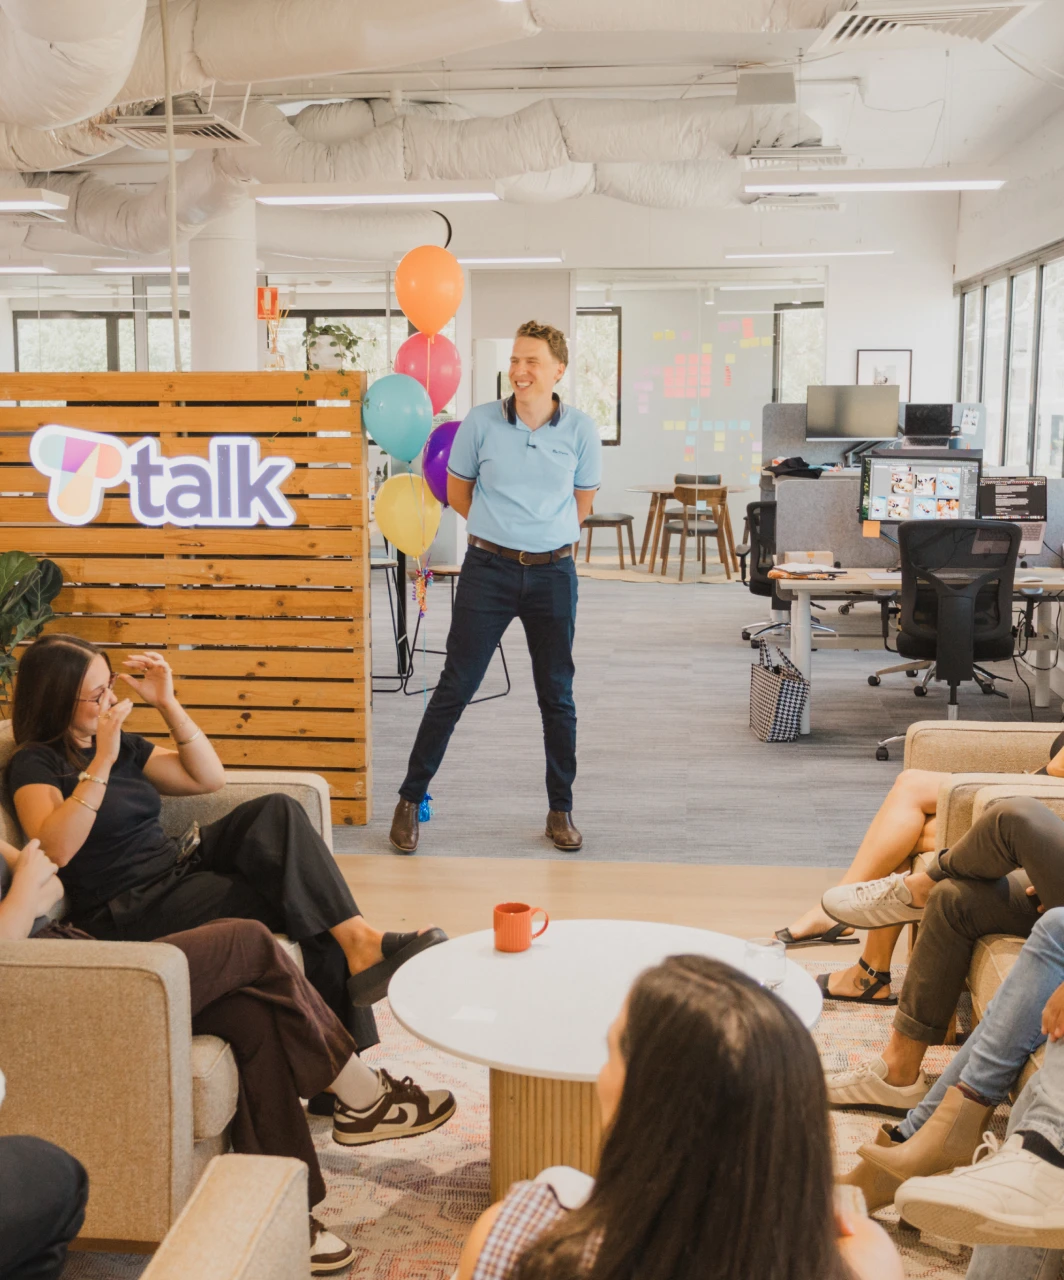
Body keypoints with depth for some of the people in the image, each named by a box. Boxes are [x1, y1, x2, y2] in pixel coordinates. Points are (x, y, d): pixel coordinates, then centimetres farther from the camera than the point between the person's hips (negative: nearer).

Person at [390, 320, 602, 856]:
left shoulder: (580, 429, -1)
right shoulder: (481, 422, -3)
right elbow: (457, 492, 10)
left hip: (553, 572, 1)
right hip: (489, 570, -1)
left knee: (557, 696, 9)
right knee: (454, 689, 1)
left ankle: (560, 811, 23)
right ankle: (410, 800, 13)